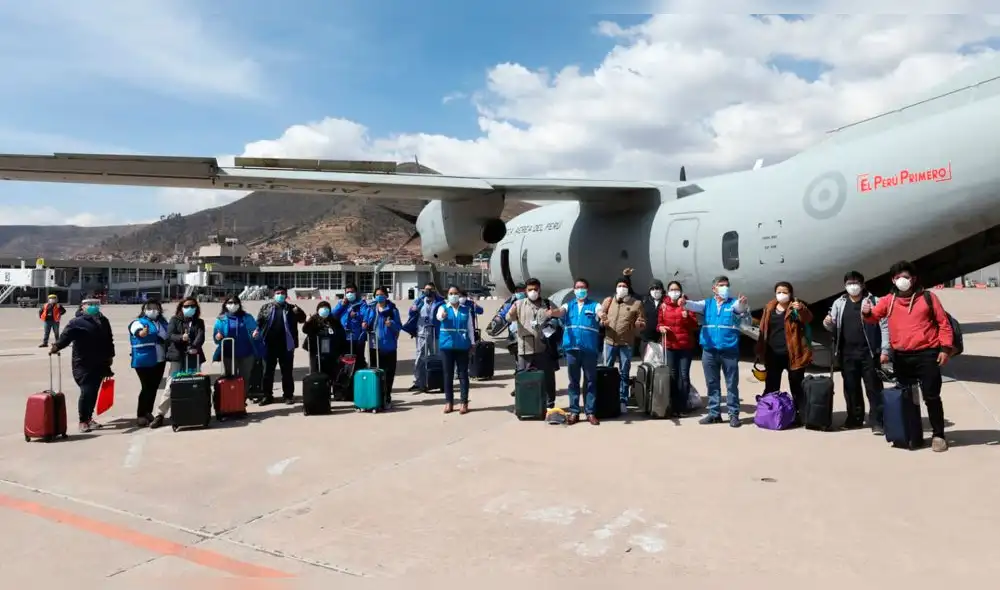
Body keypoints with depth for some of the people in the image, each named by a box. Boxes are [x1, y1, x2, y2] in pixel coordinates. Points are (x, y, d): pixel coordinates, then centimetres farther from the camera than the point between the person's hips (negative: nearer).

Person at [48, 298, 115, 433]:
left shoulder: (103, 321, 12)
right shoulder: (77, 322, -7)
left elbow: (109, 340, 20)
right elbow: (65, 337, -21)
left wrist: (110, 356, 20)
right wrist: (56, 346, -39)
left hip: (99, 363, 6)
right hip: (83, 364, -5)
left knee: (93, 392, 11)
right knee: (86, 391, -9)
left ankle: (89, 418, 25)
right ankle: (83, 421, 3)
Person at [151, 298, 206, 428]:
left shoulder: (199, 322, 12)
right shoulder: (175, 320, 7)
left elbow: (201, 336, -5)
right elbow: (169, 336, -7)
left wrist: (194, 347, -25)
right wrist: (181, 337, -28)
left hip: (194, 358, 2)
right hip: (177, 357, -2)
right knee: (170, 387, -3)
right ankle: (160, 415, 3)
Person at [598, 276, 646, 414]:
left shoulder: (636, 303, 3)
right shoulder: (608, 301, 10)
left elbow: (643, 322, 4)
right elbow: (599, 315, 13)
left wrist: (639, 324, -19)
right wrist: (602, 321, -10)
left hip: (626, 343, -2)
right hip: (609, 341, 2)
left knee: (624, 373, 5)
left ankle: (623, 402, 11)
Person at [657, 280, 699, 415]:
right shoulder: (663, 306, 9)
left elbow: (695, 325, 1)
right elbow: (659, 323, 13)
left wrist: (687, 316, -15)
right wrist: (661, 328, -9)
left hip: (685, 346, -1)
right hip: (669, 346, 1)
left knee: (684, 376, -2)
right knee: (672, 376, 1)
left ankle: (683, 406, 4)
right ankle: (674, 406, 8)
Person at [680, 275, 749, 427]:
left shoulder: (734, 303, 5)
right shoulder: (707, 303, 10)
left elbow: (740, 307, -16)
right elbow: (694, 305, -8)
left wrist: (743, 303, -41)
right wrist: (684, 302, -31)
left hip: (730, 351, -2)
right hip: (709, 351, 2)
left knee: (732, 384, 3)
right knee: (712, 384, 9)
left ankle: (734, 414, 10)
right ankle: (714, 413, 17)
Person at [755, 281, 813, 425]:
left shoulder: (796, 307, -2)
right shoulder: (769, 308, 9)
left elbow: (808, 318, -20)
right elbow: (763, 329, 12)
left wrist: (801, 309, -42)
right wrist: (761, 351, 10)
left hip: (793, 354, -4)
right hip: (773, 355, 4)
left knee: (797, 387, 3)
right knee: (771, 387, 10)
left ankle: (800, 416, 8)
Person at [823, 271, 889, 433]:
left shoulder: (873, 302, -1)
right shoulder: (839, 303, 10)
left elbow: (884, 326, -4)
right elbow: (833, 327, 15)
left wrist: (885, 350, -11)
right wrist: (827, 323, -10)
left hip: (869, 352, -4)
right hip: (847, 353, 4)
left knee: (874, 388, -2)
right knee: (851, 388, 10)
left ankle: (876, 421, 0)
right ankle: (854, 418, 20)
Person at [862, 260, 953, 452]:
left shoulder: (928, 297, 2)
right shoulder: (888, 300, 8)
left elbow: (943, 323, 2)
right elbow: (874, 316, -1)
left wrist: (945, 348, -6)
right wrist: (867, 312, -25)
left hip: (927, 355, -3)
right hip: (901, 357, 3)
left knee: (931, 396, 1)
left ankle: (938, 435, 13)